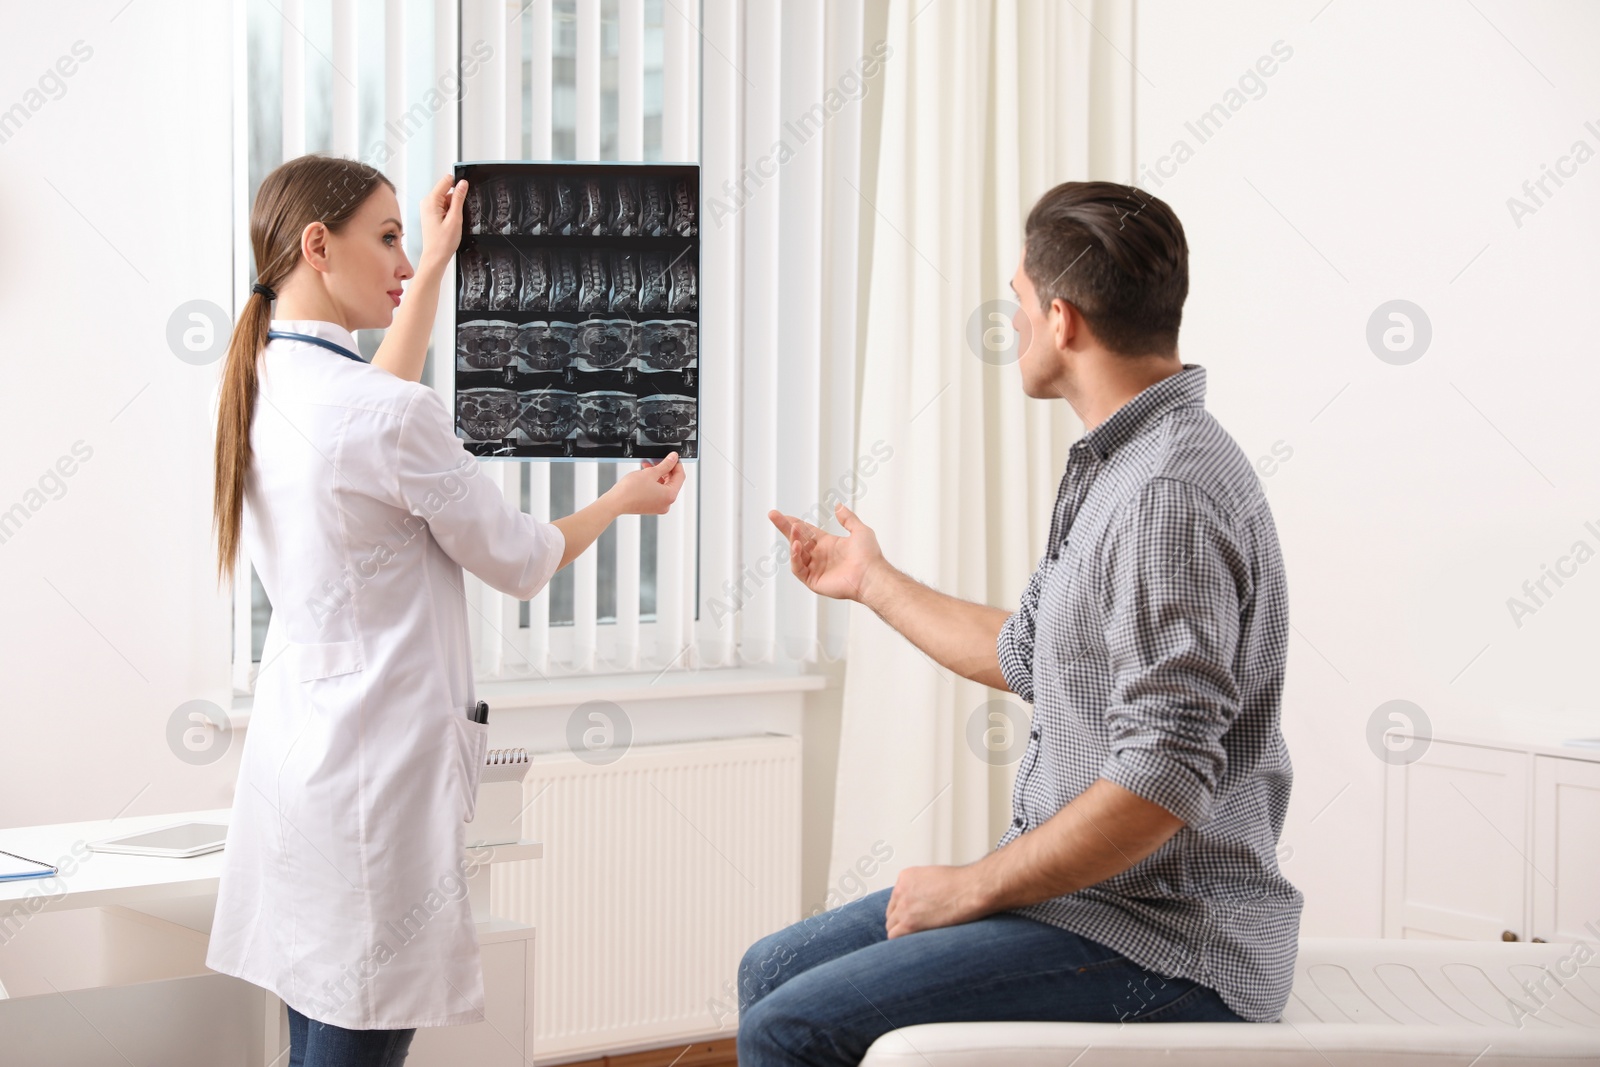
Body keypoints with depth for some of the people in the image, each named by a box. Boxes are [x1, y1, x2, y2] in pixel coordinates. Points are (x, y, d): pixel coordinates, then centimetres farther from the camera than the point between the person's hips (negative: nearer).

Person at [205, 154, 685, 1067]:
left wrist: (437, 263, 35)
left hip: (295, 744, 9)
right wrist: (626, 499, 13)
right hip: (379, 760, -9)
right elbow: (521, 561, -6)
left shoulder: (262, 385, 6)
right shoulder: (389, 417, -19)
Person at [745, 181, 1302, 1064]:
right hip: (1081, 892, 10)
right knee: (772, 971, 13)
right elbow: (1025, 656, 26)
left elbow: (1161, 787, -27)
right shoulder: (1112, 468, 12)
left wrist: (971, 888, -16)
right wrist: (872, 583, 37)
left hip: (1161, 945, -10)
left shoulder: (1172, 494, -22)